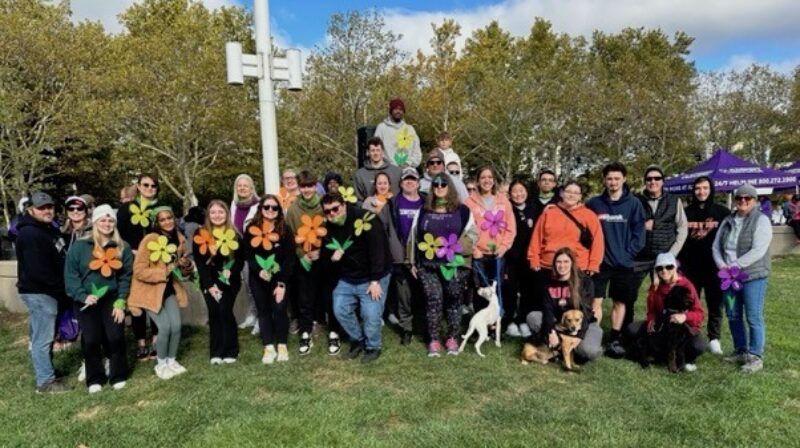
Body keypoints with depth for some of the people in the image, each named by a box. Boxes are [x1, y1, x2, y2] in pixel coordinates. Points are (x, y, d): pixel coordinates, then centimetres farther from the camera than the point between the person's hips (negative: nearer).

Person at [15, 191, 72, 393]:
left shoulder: (49, 229, 13)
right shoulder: (30, 235, -19)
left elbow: (58, 260, 17)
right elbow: (38, 271, -24)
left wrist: (61, 289, 9)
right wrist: (60, 289, -15)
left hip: (48, 291, 10)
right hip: (38, 292, -10)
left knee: (43, 335, 19)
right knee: (43, 337, -3)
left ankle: (45, 371, 32)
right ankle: (45, 382, 4)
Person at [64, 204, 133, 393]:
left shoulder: (123, 248, 2)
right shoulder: (79, 247, -2)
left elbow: (126, 277, 1)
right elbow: (70, 275, -4)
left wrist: (121, 302, -7)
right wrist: (83, 296, -16)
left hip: (111, 299, 0)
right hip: (86, 301, 0)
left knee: (115, 337, -5)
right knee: (91, 340, 2)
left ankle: (118, 375, 13)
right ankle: (95, 379, 19)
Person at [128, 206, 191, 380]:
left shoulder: (179, 239, -1)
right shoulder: (149, 240, -19)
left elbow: (185, 270, 13)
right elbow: (139, 271, -22)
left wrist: (186, 265, -10)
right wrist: (165, 271, -28)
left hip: (169, 289, 5)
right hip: (150, 291, -5)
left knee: (176, 326, -5)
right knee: (165, 326, -12)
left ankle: (172, 360, 18)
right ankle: (161, 364, 10)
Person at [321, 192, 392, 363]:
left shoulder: (365, 219, -21)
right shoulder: (329, 227, 0)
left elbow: (378, 251, -22)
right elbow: (325, 254, 12)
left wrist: (375, 280, -23)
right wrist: (331, 256, -14)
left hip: (372, 278, -6)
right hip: (347, 279, 6)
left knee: (371, 314, -9)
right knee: (340, 310, 4)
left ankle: (373, 347, 17)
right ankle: (357, 340, 28)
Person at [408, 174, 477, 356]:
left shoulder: (462, 210, 3)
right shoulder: (423, 211, 10)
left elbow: (472, 234, 1)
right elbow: (414, 236, 13)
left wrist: (456, 248, -14)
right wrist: (414, 263, 10)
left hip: (455, 265, -1)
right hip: (428, 265, 1)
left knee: (453, 301, 5)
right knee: (433, 300, -2)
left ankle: (452, 338, 18)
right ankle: (433, 340, 9)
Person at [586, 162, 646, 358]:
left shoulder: (634, 203, -1)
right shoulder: (594, 203, 0)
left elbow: (639, 232, -2)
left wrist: (628, 253, -9)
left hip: (623, 263, 1)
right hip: (600, 261, -1)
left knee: (620, 302, 10)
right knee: (596, 301, -4)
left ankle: (615, 340, 22)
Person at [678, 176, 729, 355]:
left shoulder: (722, 212, 3)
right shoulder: (686, 212, 6)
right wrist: (680, 260, -4)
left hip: (714, 267, -1)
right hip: (690, 266, 1)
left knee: (715, 303, 5)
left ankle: (714, 338, 16)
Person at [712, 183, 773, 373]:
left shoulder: (761, 220, -6)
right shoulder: (728, 221, 12)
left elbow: (757, 251, -16)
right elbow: (716, 246, 10)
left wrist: (734, 266, -19)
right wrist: (722, 265, -7)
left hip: (753, 276, -6)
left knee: (754, 318, -3)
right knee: (733, 316, 12)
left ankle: (755, 356, 7)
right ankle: (740, 351, 26)